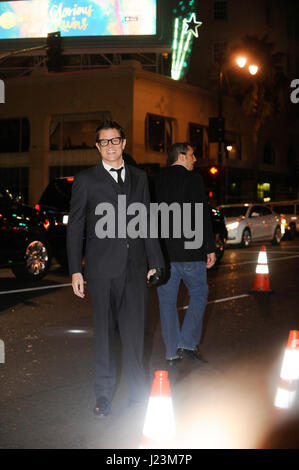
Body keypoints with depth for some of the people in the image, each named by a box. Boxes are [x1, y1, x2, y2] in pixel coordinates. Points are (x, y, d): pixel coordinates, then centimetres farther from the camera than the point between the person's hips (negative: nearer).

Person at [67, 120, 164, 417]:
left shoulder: (138, 177, 12)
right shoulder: (86, 180, 3)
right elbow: (75, 227, 2)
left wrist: (154, 261, 10)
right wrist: (75, 271, -4)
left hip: (135, 267, 2)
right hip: (102, 268, -2)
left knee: (134, 331, 5)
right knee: (104, 333, 4)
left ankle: (137, 391, 18)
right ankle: (103, 394, 16)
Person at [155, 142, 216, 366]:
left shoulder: (157, 181, 8)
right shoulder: (193, 179, -6)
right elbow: (203, 215, -10)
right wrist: (210, 248, -5)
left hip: (162, 252, 4)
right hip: (189, 250, -4)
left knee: (167, 300, 9)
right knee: (199, 293, 11)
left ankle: (172, 352, 11)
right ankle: (188, 342, 1)